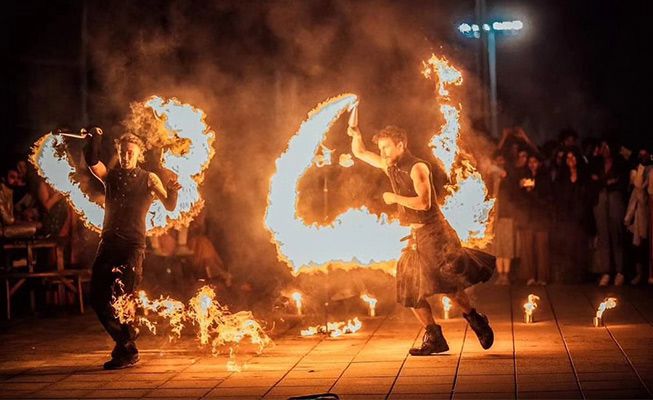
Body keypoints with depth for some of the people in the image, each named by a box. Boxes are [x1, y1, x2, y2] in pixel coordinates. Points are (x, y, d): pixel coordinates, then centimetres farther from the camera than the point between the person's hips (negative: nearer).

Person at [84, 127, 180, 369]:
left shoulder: (148, 179, 7)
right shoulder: (110, 176, 14)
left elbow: (170, 206, -2)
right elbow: (92, 161, -4)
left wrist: (172, 191, -21)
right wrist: (96, 138, -15)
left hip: (133, 246, -4)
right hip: (108, 244, 4)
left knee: (117, 299, -14)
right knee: (97, 298, 0)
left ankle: (126, 350, 1)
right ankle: (126, 347, 13)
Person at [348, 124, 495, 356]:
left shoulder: (417, 168, -12)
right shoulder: (390, 166, 12)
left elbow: (424, 202, -23)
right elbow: (359, 153, 21)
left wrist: (395, 198, -13)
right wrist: (356, 135, 2)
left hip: (433, 232, -9)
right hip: (414, 236, 9)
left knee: (446, 281, -19)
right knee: (410, 290, 5)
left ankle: (477, 322, -2)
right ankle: (435, 339, 8)